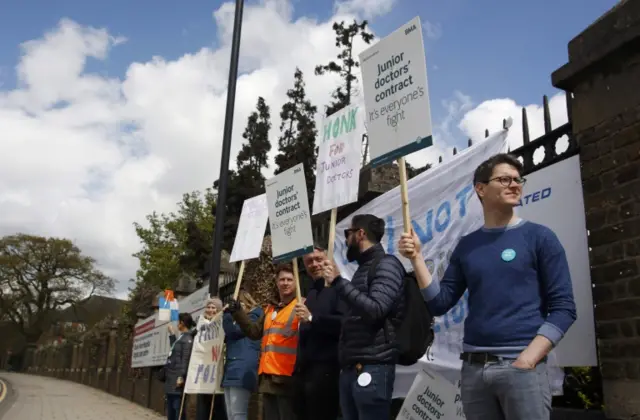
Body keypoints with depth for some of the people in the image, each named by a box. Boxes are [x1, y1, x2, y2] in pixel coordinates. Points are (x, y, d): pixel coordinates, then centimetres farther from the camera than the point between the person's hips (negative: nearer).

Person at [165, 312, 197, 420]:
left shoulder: (187, 338, -10)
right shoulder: (181, 338, 17)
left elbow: (186, 358, -19)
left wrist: (182, 376, -24)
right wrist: (172, 334, 37)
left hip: (178, 381, -10)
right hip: (171, 381, 10)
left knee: (178, 411, -9)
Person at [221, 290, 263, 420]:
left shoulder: (254, 316, 0)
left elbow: (232, 331, -10)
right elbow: (227, 337, 27)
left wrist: (227, 312, -3)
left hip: (242, 370, -9)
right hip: (231, 369, 9)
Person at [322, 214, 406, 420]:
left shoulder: (386, 264, -4)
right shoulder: (363, 269, 21)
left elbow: (375, 309, -18)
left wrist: (338, 281, -15)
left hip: (372, 368, -8)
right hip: (350, 367, 8)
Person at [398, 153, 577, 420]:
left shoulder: (539, 237, 0)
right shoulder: (467, 245, 10)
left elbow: (563, 308, -4)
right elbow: (439, 304, 7)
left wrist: (528, 358, -14)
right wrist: (416, 258, -5)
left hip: (520, 366, -3)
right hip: (473, 368, 4)